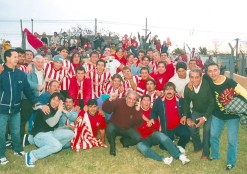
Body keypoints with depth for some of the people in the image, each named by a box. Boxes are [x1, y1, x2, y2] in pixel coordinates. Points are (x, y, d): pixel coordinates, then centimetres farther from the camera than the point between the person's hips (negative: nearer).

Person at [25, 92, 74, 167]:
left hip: (51, 133, 8)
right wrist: (59, 110, -20)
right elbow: (51, 123, -27)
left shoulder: (56, 110, 8)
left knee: (70, 134, -5)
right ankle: (32, 155, -20)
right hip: (40, 135, -8)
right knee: (57, 146, -32)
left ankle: (52, 148, -4)